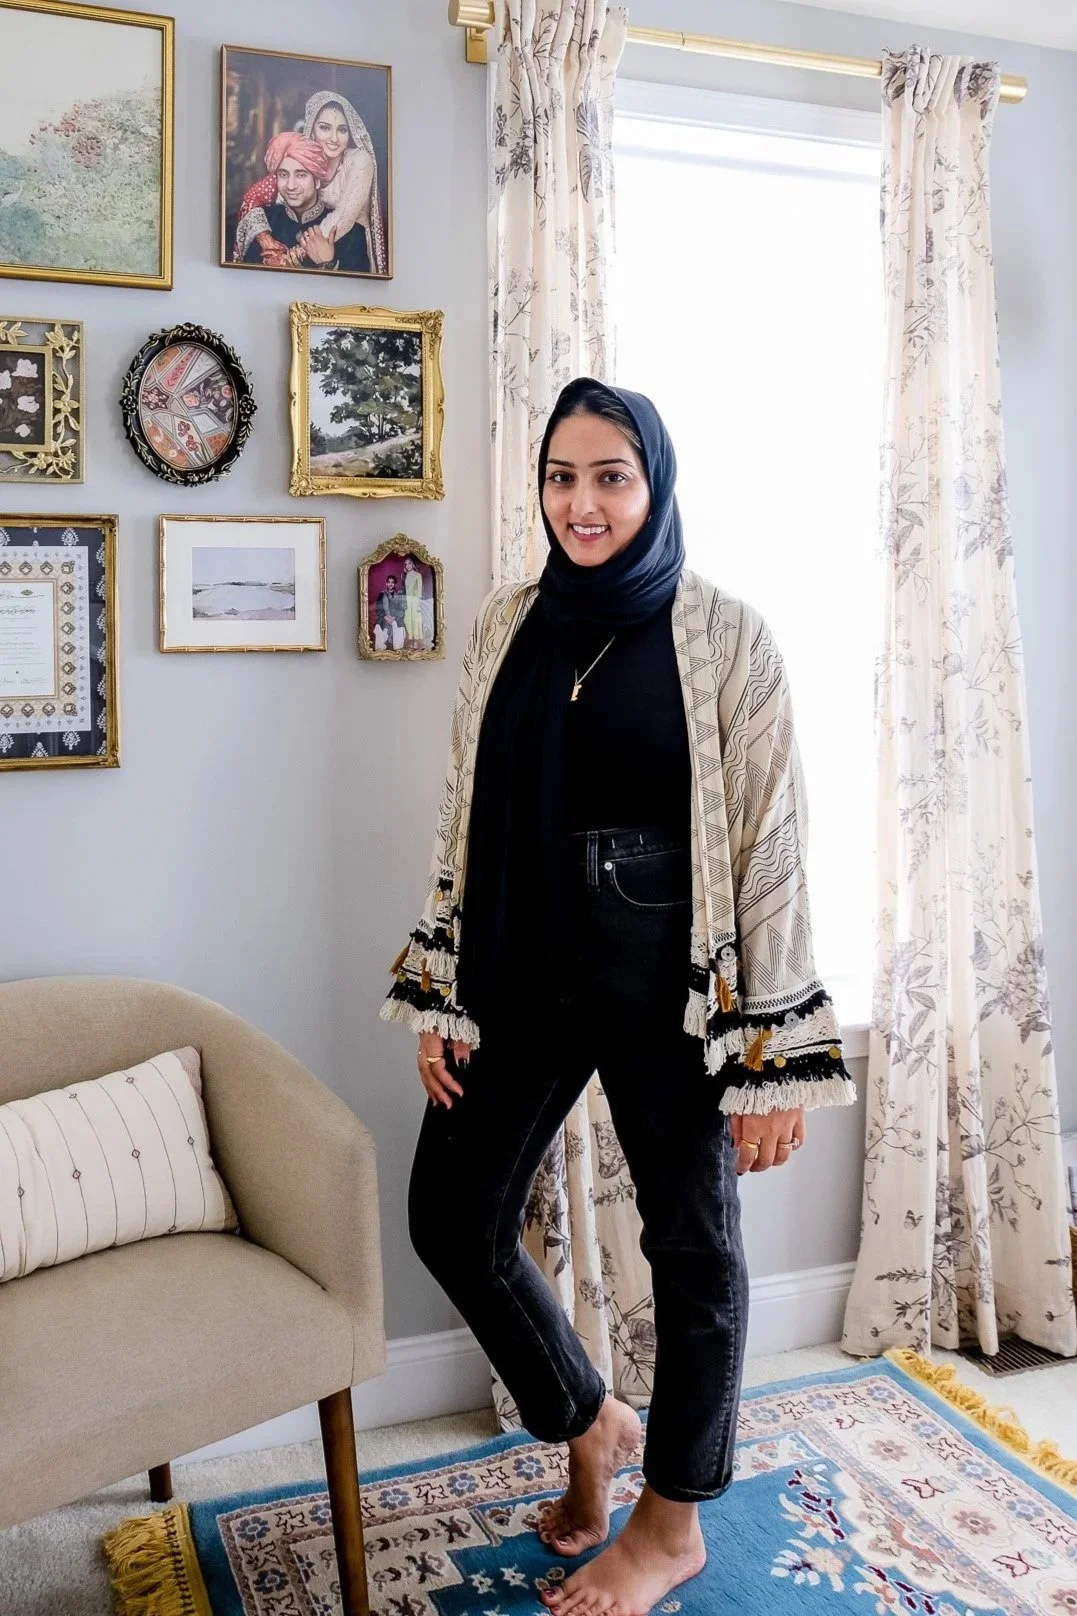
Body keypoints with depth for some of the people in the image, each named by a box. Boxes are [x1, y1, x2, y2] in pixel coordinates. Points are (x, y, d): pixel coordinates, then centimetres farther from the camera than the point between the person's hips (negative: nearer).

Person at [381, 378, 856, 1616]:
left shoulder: (726, 637, -8)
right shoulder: (507, 625, 5)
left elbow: (771, 848, -10)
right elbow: (466, 818, 8)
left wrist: (777, 1058, -11)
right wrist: (436, 997, 6)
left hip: (670, 981, -4)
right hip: (524, 968, 5)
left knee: (691, 1243, 10)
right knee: (452, 1219, 10)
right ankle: (594, 1424, 37)